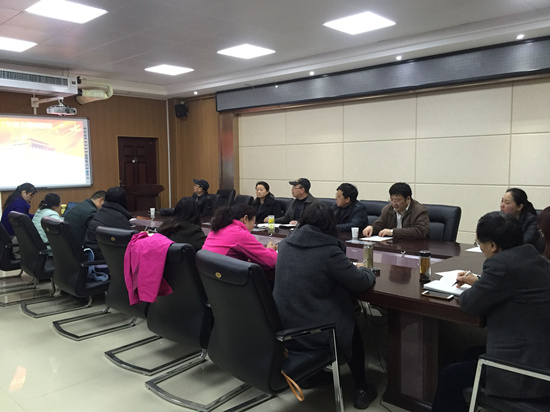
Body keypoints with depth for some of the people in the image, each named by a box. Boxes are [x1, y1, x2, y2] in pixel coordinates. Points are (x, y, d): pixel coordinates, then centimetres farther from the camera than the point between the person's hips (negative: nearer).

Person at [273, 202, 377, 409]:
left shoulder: (285, 243, -1)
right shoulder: (329, 250, -21)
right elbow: (361, 282, -12)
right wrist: (364, 270, 11)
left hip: (283, 328, 6)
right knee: (354, 331, 25)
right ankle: (361, 390, 34)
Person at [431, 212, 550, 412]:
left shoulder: (501, 263, -21)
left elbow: (470, 304, -11)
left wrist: (470, 290, 10)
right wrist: (479, 282, 23)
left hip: (523, 375, -9)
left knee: (450, 376, 9)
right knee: (472, 354, 28)